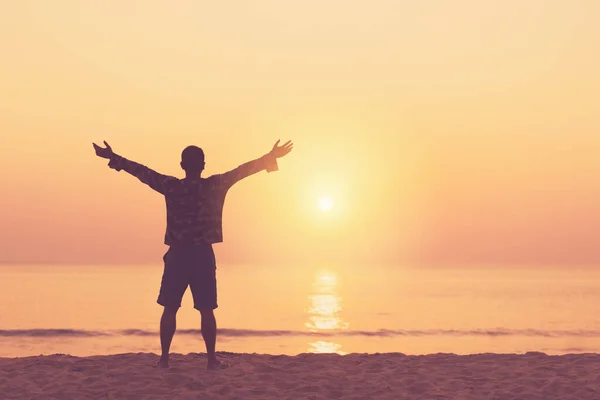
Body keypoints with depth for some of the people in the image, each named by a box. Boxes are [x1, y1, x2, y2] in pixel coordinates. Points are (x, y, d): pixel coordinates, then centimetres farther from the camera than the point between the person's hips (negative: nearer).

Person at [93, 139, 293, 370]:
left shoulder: (170, 186, -2)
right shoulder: (215, 185, -4)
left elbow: (141, 171, 6)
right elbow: (244, 170, 1)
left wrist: (113, 158, 15)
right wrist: (270, 158, 8)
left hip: (177, 254, 1)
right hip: (203, 255, -1)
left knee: (170, 309, 6)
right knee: (206, 310, 4)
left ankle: (164, 358, 6)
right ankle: (212, 359, 7)